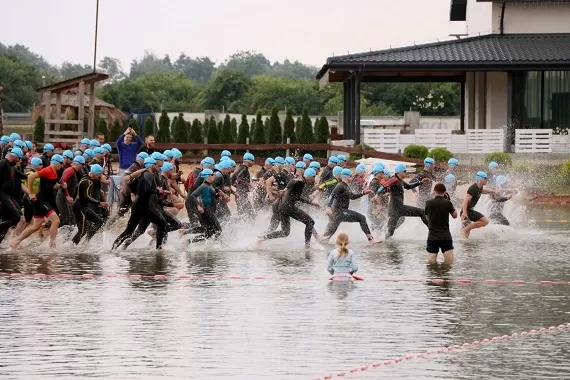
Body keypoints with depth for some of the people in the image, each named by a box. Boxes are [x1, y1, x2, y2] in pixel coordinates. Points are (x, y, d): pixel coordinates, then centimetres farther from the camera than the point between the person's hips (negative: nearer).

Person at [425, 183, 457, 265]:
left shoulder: (428, 203, -2)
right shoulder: (447, 203, -7)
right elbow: (455, 215, 8)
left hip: (432, 236, 1)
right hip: (445, 236, -1)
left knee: (431, 261, 0)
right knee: (449, 261, -3)